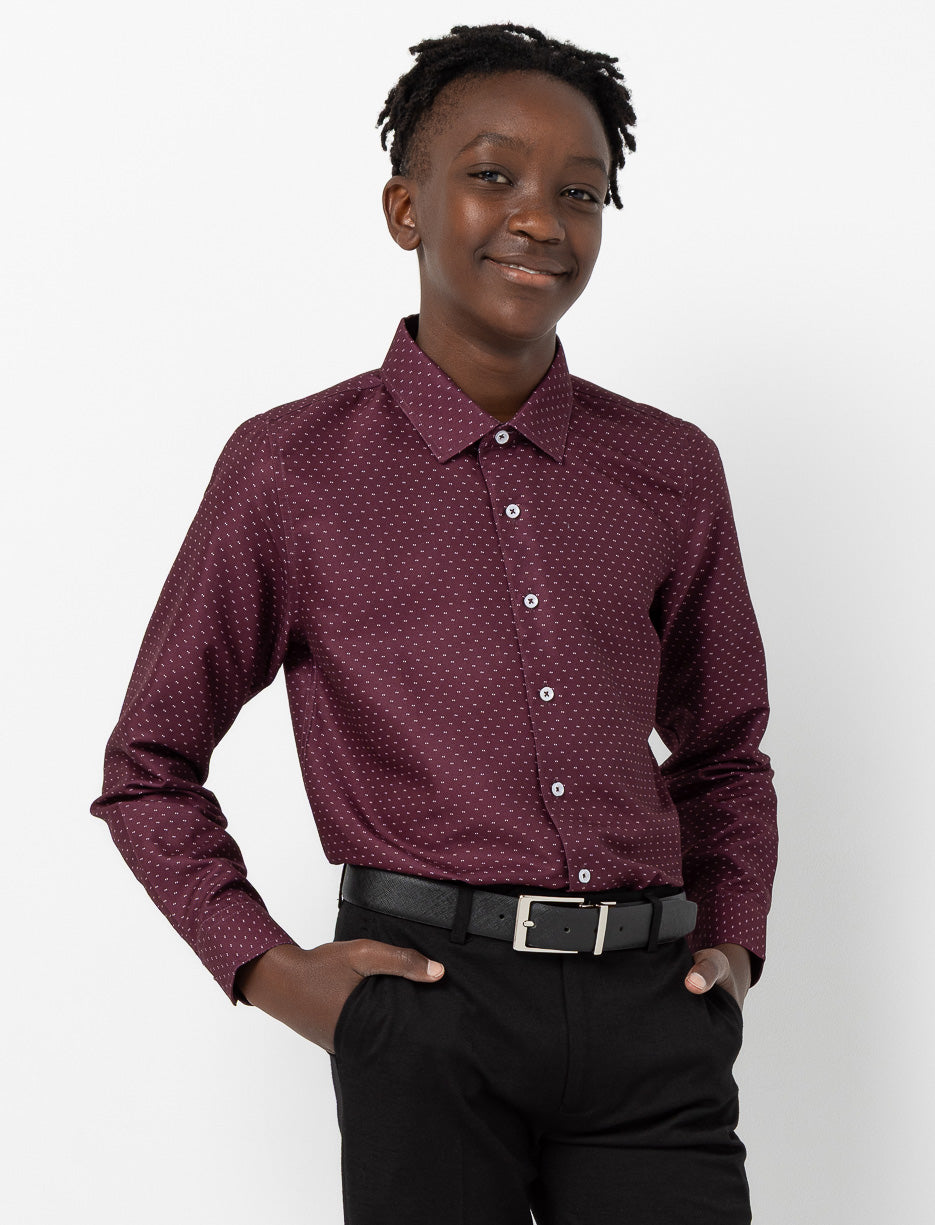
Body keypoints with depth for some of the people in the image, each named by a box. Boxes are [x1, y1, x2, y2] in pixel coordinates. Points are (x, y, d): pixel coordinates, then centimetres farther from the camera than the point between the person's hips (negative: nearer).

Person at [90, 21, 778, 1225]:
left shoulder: (670, 472, 10)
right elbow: (148, 768, 10)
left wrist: (733, 947, 9)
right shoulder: (290, 468, 2)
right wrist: (271, 970, 0)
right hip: (429, 1000, -2)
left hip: (649, 1006, 3)